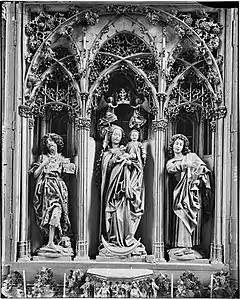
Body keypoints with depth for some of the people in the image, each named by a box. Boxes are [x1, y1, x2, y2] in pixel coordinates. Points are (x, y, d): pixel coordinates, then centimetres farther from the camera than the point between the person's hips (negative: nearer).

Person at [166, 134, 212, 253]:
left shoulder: (191, 156, 15)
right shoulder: (170, 162, 17)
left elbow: (203, 168, 8)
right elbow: (170, 169, -7)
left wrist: (201, 181, -7)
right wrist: (184, 164, -19)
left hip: (194, 190, -1)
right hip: (181, 192, 1)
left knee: (193, 218, -8)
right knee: (182, 217, -10)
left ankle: (187, 246, -7)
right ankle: (186, 246, -7)